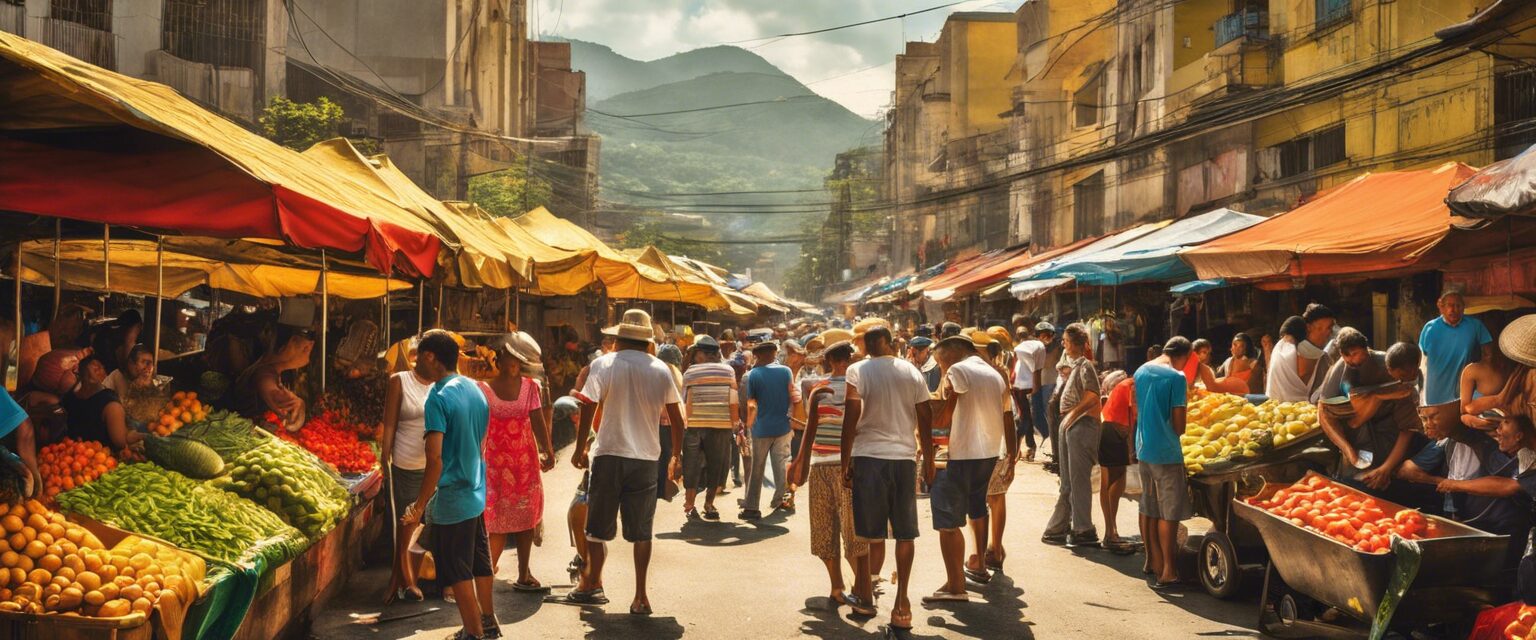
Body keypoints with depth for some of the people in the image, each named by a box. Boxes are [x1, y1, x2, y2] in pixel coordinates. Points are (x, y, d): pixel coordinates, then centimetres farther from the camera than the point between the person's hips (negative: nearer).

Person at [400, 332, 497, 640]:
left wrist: (419, 506, -19)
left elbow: (435, 458, -24)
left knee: (458, 574, 4)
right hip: (477, 493, 8)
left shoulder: (439, 397, -19)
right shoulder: (475, 389, 6)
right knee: (480, 563, 21)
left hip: (452, 499, -8)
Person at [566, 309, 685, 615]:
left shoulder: (603, 365, -5)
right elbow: (677, 418, 6)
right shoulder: (661, 370, 3)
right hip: (645, 458, 2)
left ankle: (592, 584, 18)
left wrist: (580, 449, 2)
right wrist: (676, 456, 16)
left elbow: (587, 409, -9)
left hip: (609, 455, -2)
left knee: (598, 527, 12)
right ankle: (640, 597, 7)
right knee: (641, 531, 8)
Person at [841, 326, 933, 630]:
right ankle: (902, 602, 8)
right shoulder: (912, 372, 6)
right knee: (905, 533, 7)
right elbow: (926, 420, 6)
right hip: (905, 457, 2)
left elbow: (852, 418, -11)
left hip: (869, 456, -2)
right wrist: (929, 462, 14)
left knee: (870, 533, 6)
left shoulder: (858, 371, -4)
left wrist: (845, 462, -6)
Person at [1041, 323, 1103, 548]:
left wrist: (1073, 413, -16)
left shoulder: (1085, 365, -14)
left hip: (1082, 425, -10)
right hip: (1069, 425, 10)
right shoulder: (1073, 364, 15)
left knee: (1079, 479, -5)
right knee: (1067, 482, 15)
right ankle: (1059, 528, 22)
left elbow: (1092, 396, -25)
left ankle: (1084, 531, 1)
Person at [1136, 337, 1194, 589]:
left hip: (1143, 448, 7)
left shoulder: (1141, 372, 8)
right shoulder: (1176, 377, -14)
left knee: (1148, 508, 16)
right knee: (1169, 513, -1)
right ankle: (1167, 571, 0)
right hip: (1166, 453, -7)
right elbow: (1179, 426, -13)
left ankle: (1152, 561, 27)